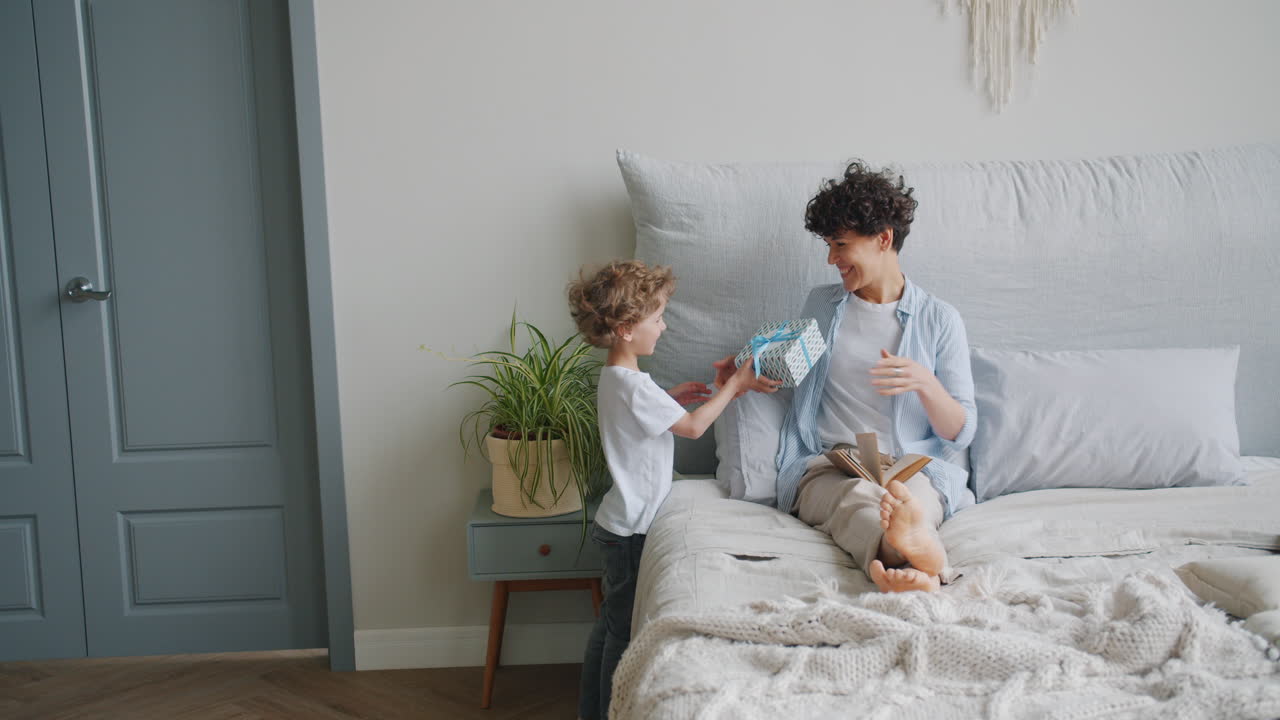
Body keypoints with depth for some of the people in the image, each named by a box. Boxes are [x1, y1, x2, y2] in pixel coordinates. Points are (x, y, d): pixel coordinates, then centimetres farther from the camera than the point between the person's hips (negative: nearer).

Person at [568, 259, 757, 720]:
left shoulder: (614, 377, 8)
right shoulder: (634, 386, -23)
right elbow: (694, 426, -18)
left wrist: (669, 399, 11)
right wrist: (733, 386, -9)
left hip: (619, 522, 10)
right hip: (632, 528, -10)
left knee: (610, 623, 19)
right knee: (625, 629, 1)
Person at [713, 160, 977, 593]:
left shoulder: (940, 321, 9)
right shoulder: (821, 305, 18)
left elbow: (960, 433, 5)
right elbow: (796, 372, 33)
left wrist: (924, 383, -14)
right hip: (826, 469, 1)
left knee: (906, 501, -38)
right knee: (857, 497, -37)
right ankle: (918, 562, -70)